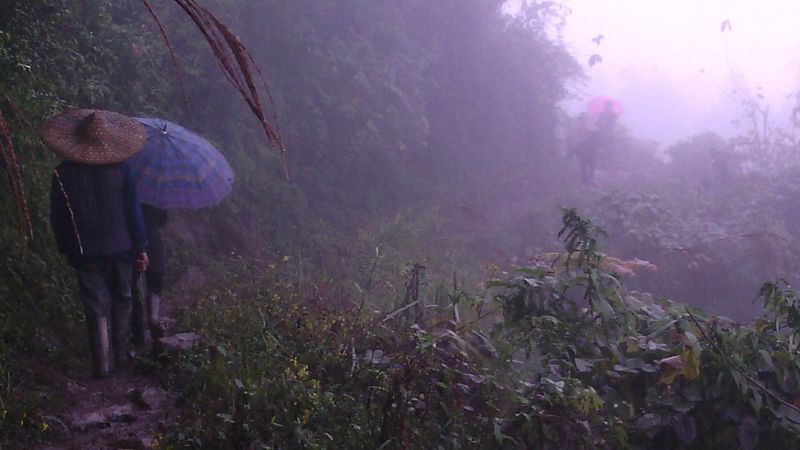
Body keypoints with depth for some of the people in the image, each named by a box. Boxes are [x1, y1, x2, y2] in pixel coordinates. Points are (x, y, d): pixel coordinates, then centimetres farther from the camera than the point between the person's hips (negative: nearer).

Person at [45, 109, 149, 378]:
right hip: (120, 247, 1)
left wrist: (65, 248, 13)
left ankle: (101, 364, 5)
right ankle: (122, 355, 23)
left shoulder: (64, 174, -8)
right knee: (121, 301, 17)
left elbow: (57, 217, 0)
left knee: (96, 306, 6)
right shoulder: (120, 170, -9)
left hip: (85, 252, 0)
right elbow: (133, 211, -6)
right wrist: (141, 247, 2)